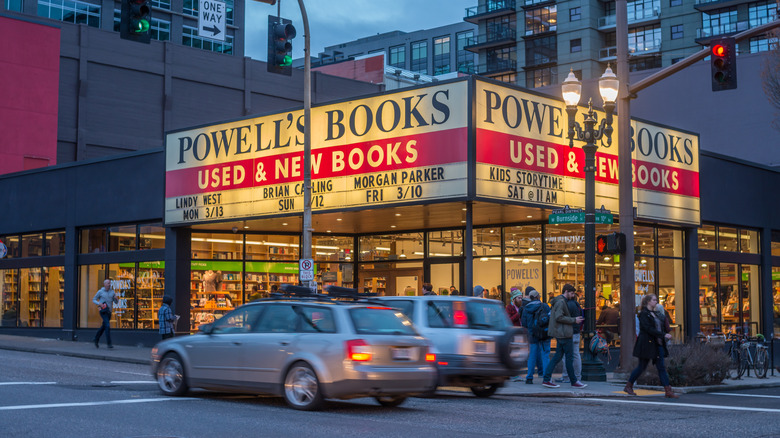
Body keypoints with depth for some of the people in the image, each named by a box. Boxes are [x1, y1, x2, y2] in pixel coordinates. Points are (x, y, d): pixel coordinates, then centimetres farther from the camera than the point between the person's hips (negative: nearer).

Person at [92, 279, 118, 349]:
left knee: (103, 327, 16)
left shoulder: (112, 292, 8)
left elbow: (116, 302, 10)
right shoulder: (100, 292, -2)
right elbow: (94, 300, 6)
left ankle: (96, 339, 36)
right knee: (108, 326, -18)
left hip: (109, 311, 6)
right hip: (103, 311, -5)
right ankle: (109, 343, -18)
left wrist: (116, 298, -13)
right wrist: (99, 303, -14)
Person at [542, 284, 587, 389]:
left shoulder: (561, 301, 18)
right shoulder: (561, 301, -13)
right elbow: (559, 317, -22)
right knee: (569, 357, -3)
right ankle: (574, 382, 4)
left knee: (558, 356, 9)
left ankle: (546, 379, 5)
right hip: (563, 333, -10)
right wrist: (574, 320, -16)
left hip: (561, 333, 10)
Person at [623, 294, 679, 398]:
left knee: (661, 367, 1)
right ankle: (628, 386, 17)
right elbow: (648, 329, -20)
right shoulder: (644, 314, -10)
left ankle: (668, 391, -2)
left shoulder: (655, 314, 16)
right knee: (641, 367, 1)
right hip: (646, 344, -8)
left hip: (657, 345, 8)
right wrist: (664, 335, -23)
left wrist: (665, 337, 6)